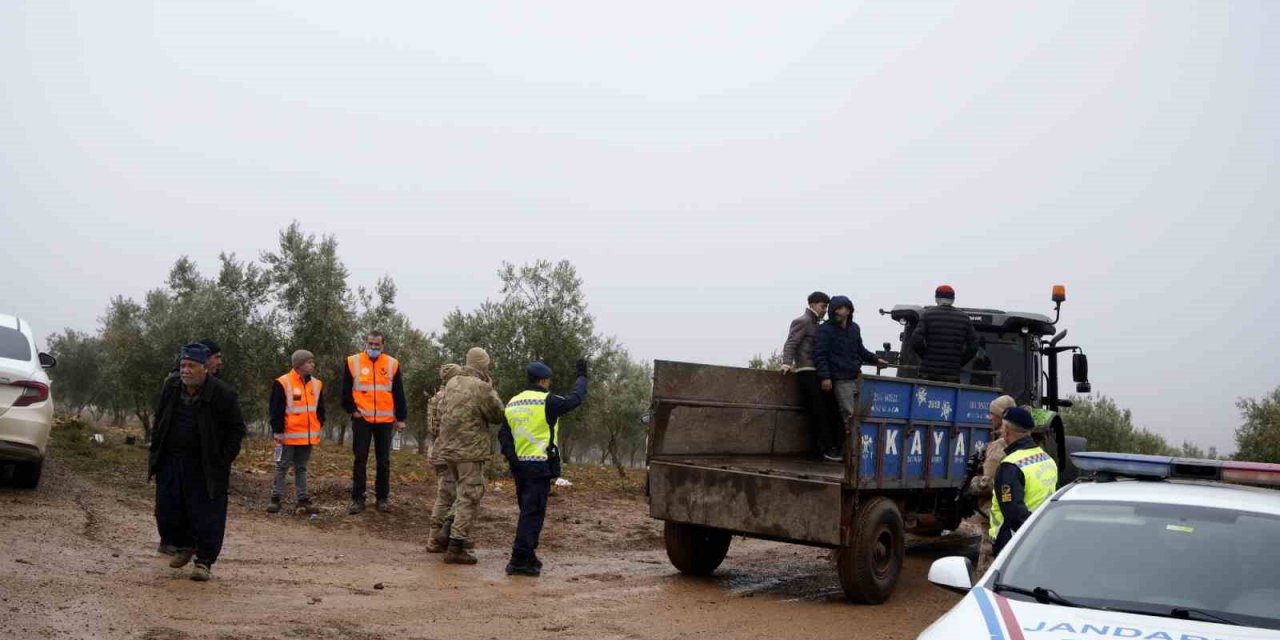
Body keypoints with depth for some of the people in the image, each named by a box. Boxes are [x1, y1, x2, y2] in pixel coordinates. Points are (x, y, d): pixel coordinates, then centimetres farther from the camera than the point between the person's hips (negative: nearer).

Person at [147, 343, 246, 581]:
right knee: (167, 510, 9)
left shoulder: (222, 394, -11)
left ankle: (204, 561, 8)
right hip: (171, 462, 5)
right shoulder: (172, 390, 6)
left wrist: (223, 461, -12)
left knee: (206, 515, -4)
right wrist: (155, 454, 10)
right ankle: (184, 546, 33)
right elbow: (160, 424, 18)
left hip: (205, 468, -5)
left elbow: (236, 429, -6)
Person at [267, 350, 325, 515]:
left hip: (308, 436, 5)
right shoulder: (282, 383, -10)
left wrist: (319, 427, 13)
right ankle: (276, 499, 8)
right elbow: (275, 410, -10)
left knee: (301, 468, 12)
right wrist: (277, 431, -12)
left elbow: (320, 409, 17)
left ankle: (303, 500, 14)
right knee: (282, 467, 2)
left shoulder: (316, 384, 8)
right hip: (288, 436, -5)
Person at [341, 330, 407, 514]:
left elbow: (398, 393, 8)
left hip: (385, 420, 1)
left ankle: (383, 498, 14)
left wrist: (401, 418, 6)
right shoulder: (353, 362, 1)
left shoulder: (392, 364, 4)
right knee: (360, 460, 1)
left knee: (384, 461, 7)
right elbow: (346, 390, 5)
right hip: (362, 419, -1)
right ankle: (357, 499, 5)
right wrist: (352, 409, -2)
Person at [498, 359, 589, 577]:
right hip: (540, 465, -7)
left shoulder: (513, 404, 12)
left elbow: (504, 434, 8)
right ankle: (520, 560, -11)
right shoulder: (547, 401, -9)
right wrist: (581, 377, 16)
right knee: (533, 513, -6)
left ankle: (528, 556, 24)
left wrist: (512, 458, 2)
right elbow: (575, 399, 1)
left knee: (527, 511, 18)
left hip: (520, 465, 7)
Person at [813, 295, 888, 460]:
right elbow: (820, 354, -11)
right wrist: (824, 377, -19)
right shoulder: (825, 329, -4)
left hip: (856, 377, 7)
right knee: (849, 416, -11)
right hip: (840, 380, -7)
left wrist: (875, 359, 21)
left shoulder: (854, 328, 15)